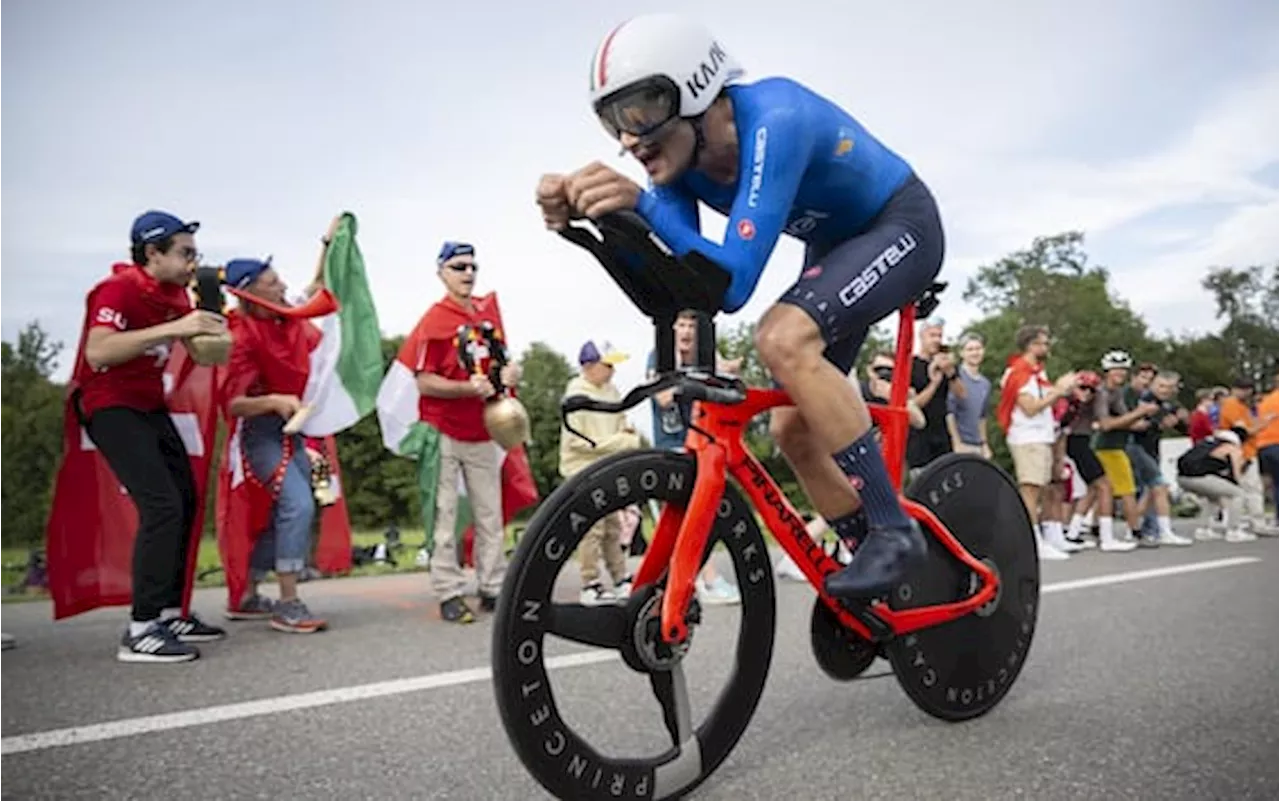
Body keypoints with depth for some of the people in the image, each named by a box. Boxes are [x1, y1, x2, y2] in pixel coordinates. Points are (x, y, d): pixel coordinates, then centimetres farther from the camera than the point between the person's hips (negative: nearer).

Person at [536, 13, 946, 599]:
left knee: (783, 338, -33)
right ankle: (869, 555, 18)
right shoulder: (681, 154, -12)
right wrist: (586, 215, -29)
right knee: (792, 428, 1)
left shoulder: (773, 120, -34)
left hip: (900, 226, -8)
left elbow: (734, 283, -40)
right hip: (835, 243, 8)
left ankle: (896, 529, -21)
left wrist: (642, 203, -47)